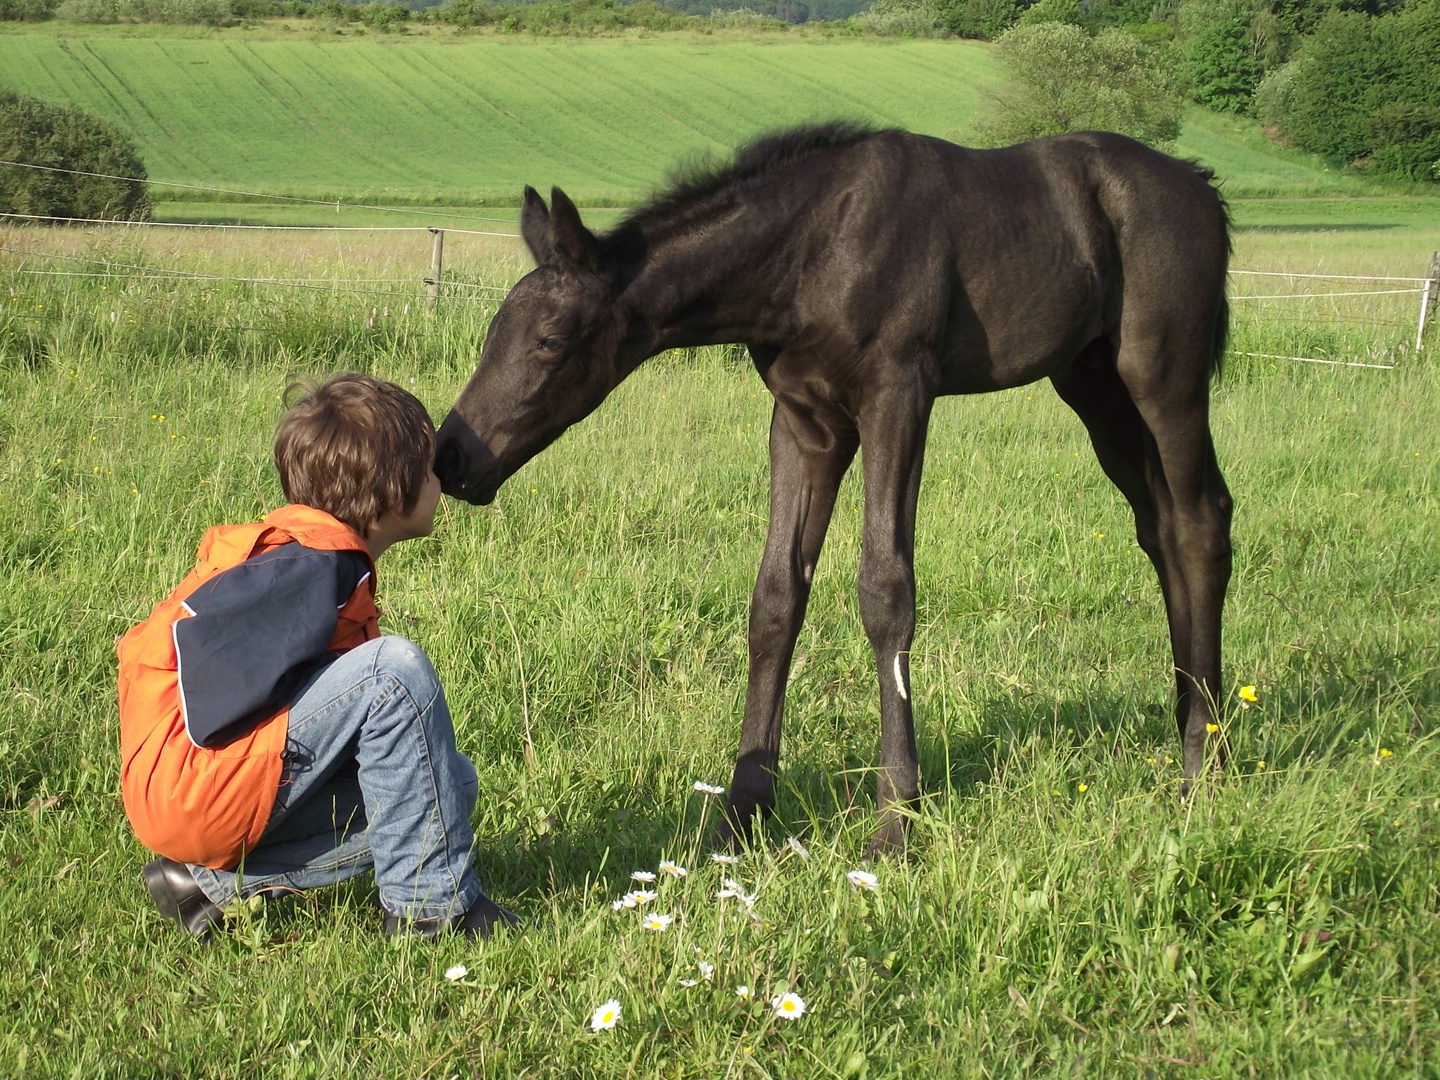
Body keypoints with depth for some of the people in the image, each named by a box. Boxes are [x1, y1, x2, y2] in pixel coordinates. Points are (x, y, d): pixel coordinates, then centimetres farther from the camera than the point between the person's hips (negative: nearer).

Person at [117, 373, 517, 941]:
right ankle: (430, 905, -11)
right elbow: (197, 635, -26)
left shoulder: (305, 550, 15)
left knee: (451, 784, 8)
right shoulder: (314, 566, -16)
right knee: (394, 671, -21)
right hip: (186, 793, -10)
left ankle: (214, 883, 5)